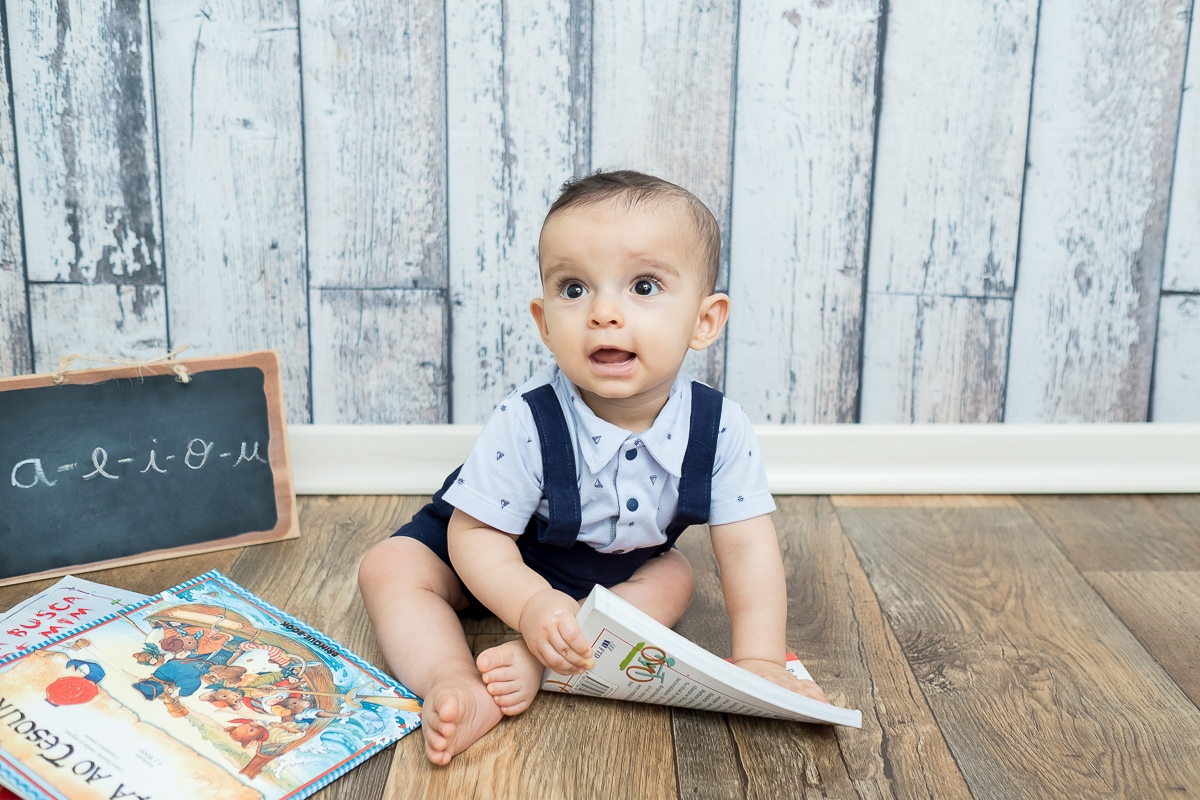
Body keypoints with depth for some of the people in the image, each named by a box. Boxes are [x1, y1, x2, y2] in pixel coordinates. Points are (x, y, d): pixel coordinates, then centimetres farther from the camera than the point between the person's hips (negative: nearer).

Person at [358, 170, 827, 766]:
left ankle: (532, 660, -24)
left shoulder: (719, 428, -27)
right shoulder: (525, 423, -34)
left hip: (613, 570, 3)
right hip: (506, 567, -3)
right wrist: (533, 603, -44)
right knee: (390, 568, -17)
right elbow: (477, 534, -27)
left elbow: (746, 544, -20)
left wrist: (759, 660, -26)